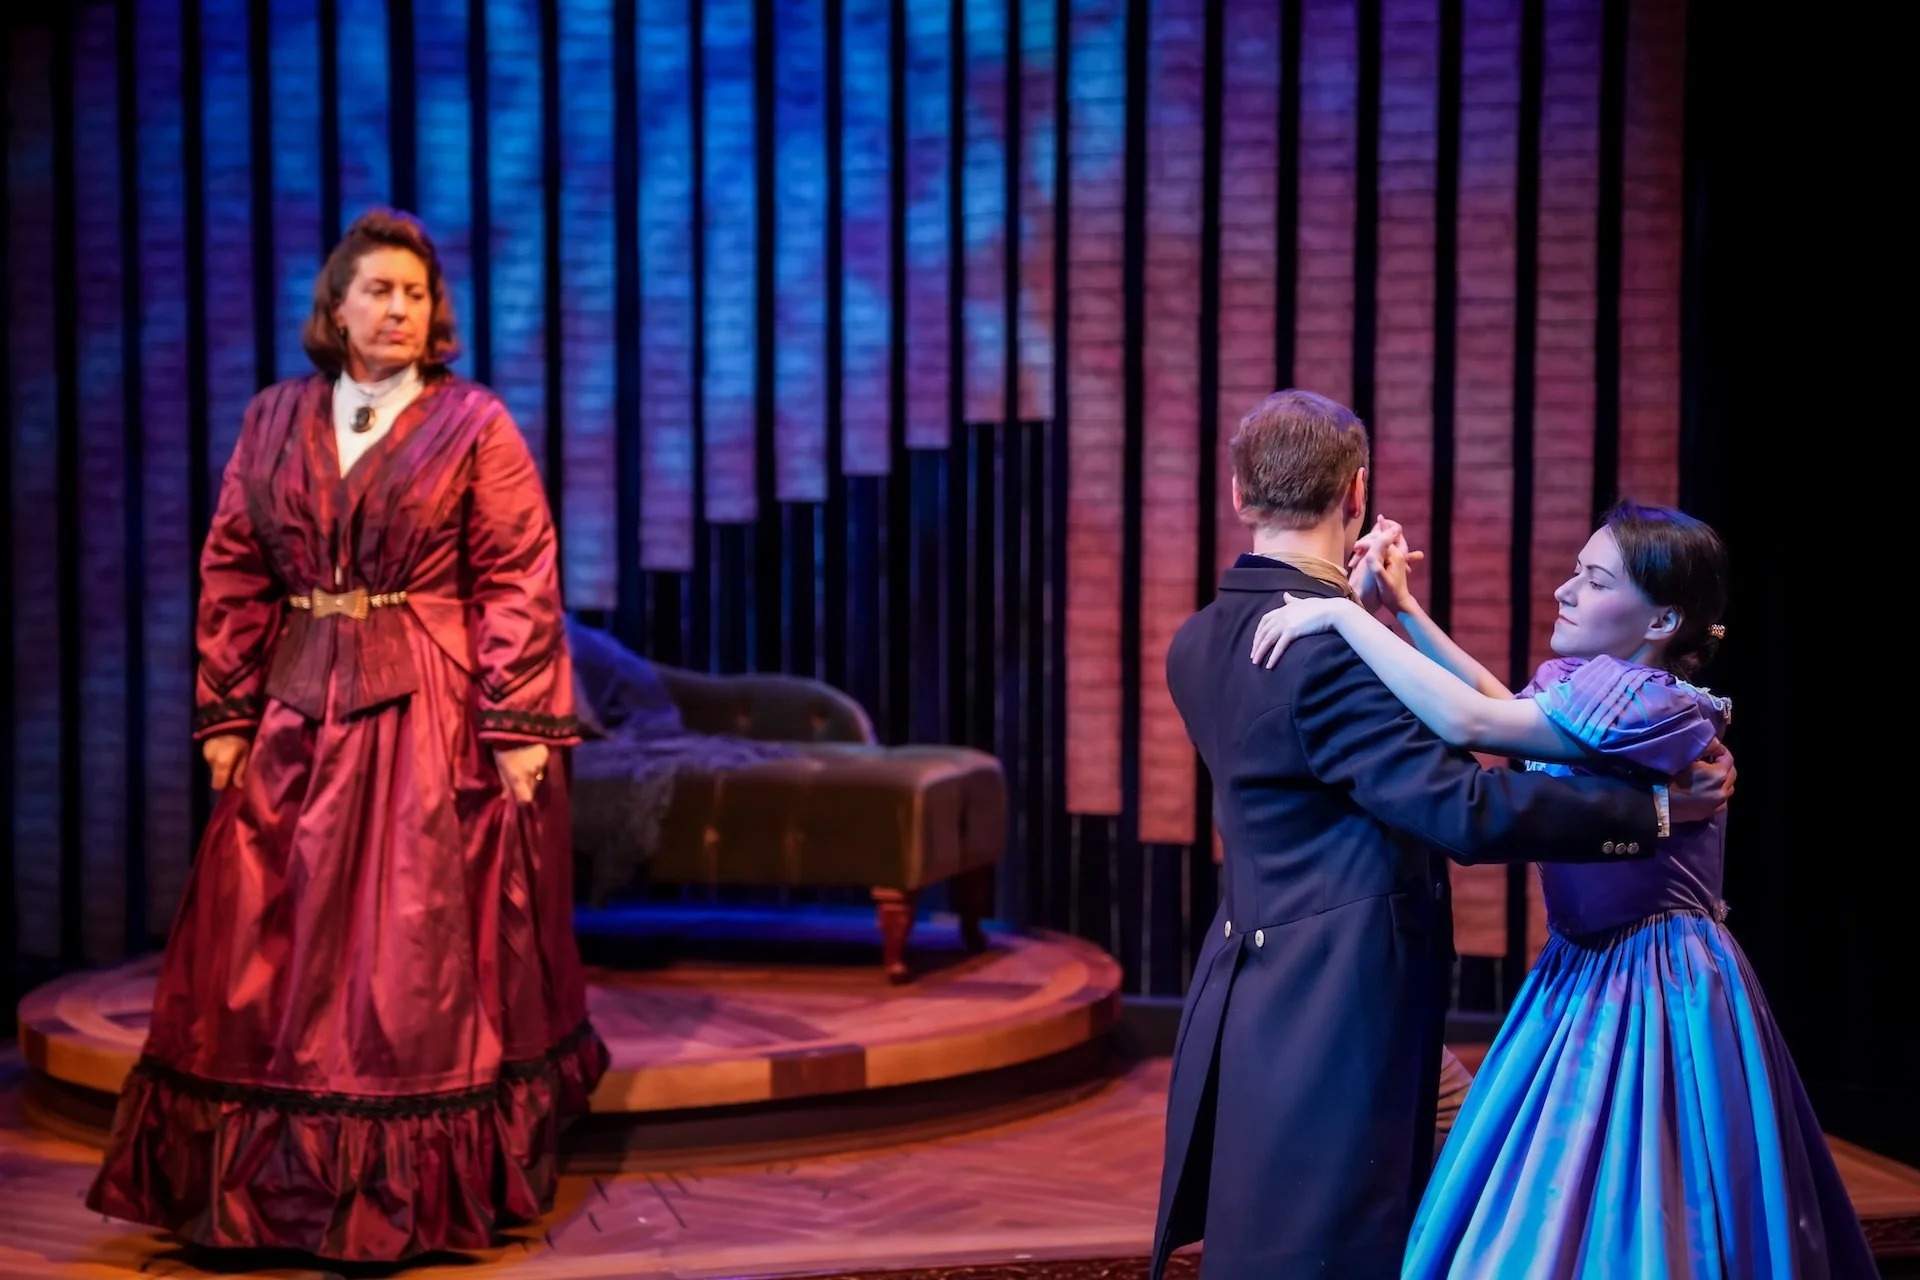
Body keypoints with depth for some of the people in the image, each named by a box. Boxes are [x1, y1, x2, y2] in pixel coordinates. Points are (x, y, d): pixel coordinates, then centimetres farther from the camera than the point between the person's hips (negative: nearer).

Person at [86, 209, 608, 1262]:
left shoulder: (474, 424, 0)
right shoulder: (274, 421, 10)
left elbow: (518, 582, -6)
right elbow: (232, 574, 10)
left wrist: (519, 727, -14)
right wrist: (225, 713, 4)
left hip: (434, 718, -3)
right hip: (299, 711, 4)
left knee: (418, 949, -1)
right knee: (275, 945, 5)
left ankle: (418, 1195, 9)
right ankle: (270, 1182, 17)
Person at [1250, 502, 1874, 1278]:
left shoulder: (1650, 704, -21)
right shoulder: (1585, 685, 5)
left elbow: (1470, 724, -30)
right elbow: (1502, 703, 20)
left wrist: (1341, 614, -25)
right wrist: (1403, 608, 9)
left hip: (1651, 999, -9)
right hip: (1588, 977, 9)